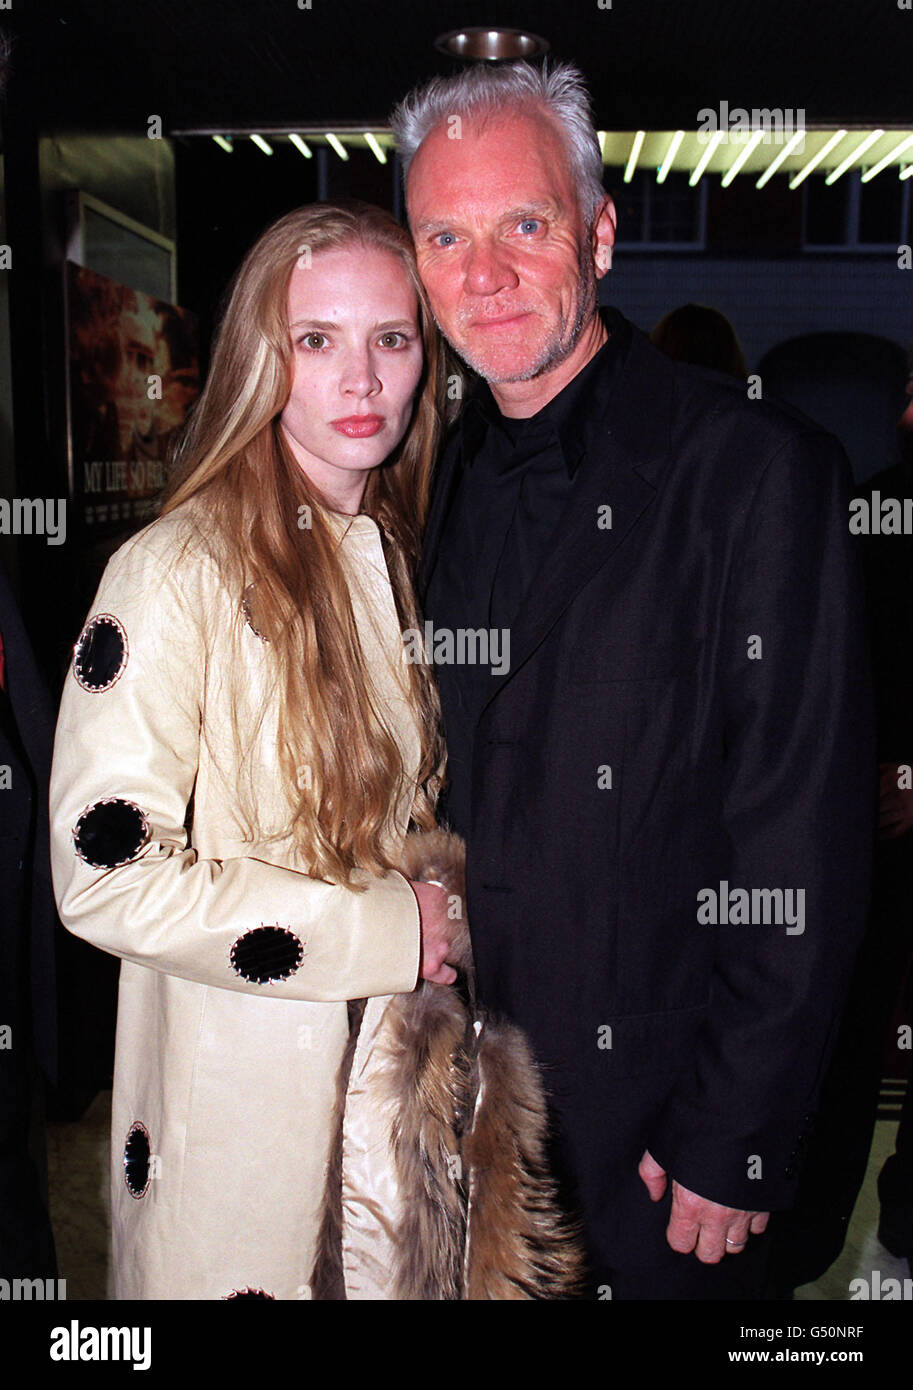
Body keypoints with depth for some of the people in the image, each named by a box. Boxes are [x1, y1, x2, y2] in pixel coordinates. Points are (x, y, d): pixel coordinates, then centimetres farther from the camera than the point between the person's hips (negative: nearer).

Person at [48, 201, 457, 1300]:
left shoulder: (399, 554, 5)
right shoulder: (181, 570, -18)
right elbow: (103, 872, -22)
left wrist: (447, 919, 1)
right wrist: (382, 929, -19)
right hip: (242, 1090, -6)